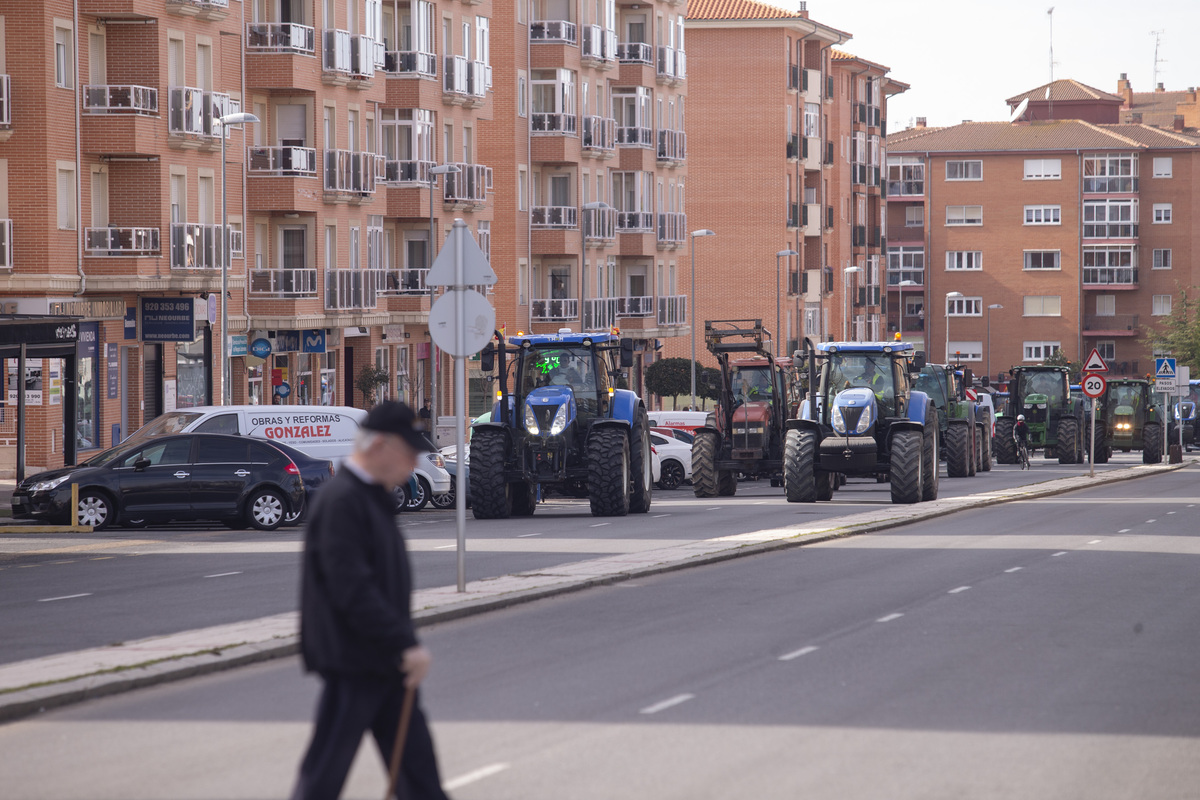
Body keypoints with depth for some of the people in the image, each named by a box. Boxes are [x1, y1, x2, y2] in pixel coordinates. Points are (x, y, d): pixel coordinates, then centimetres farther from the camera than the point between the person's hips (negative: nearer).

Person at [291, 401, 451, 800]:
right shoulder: (341, 501, -18)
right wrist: (405, 645, -24)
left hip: (385, 662, 10)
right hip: (353, 662, -10)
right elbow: (352, 590, -25)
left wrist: (406, 644, 16)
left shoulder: (374, 497, 14)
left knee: (415, 762, 11)